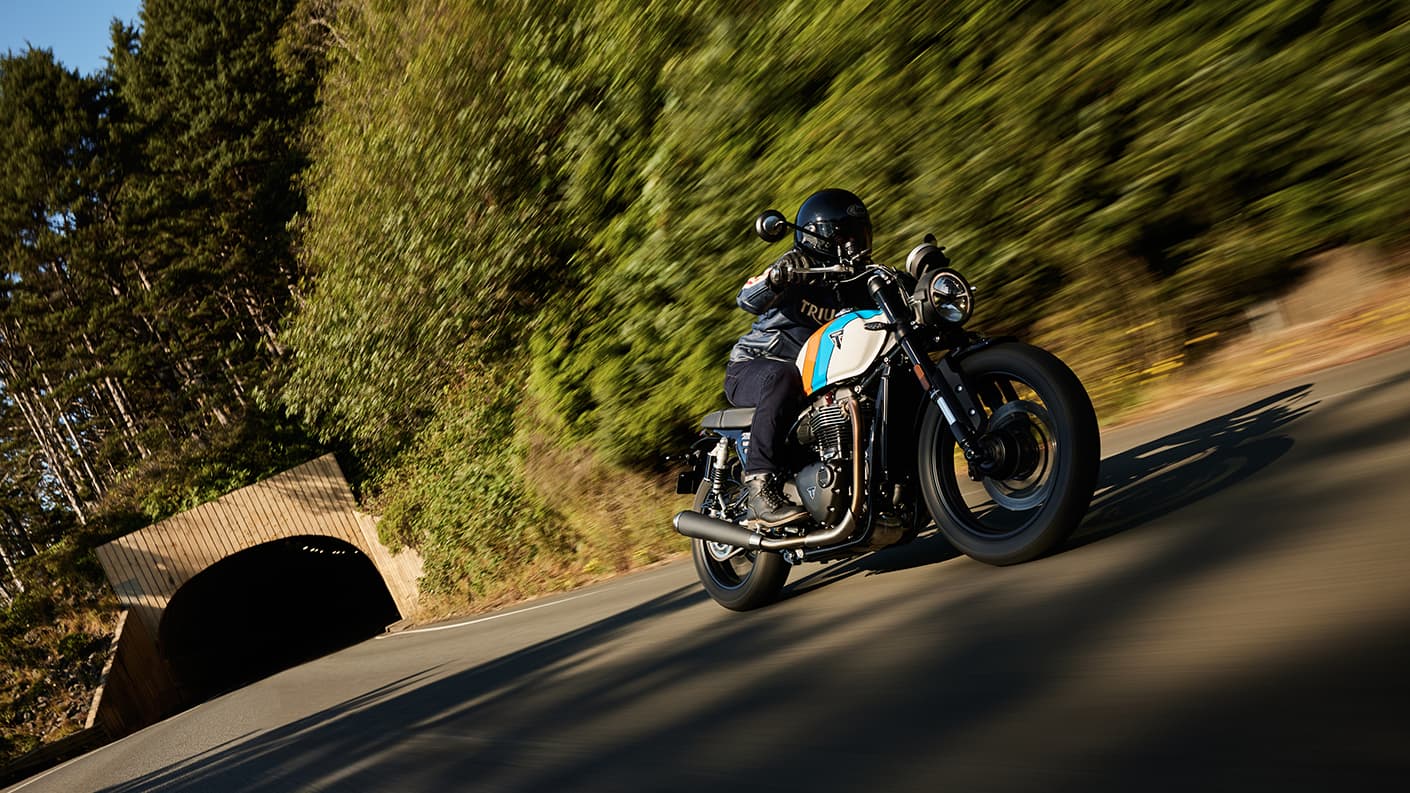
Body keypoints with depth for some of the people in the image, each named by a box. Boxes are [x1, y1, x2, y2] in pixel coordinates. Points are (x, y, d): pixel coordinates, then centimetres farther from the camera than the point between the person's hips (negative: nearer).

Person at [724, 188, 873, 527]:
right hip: (750, 370, -7)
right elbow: (747, 299, -23)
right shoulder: (799, 263, -7)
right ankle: (759, 486, -46)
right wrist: (772, 279, -45)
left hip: (814, 376, 7)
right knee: (784, 377, -41)